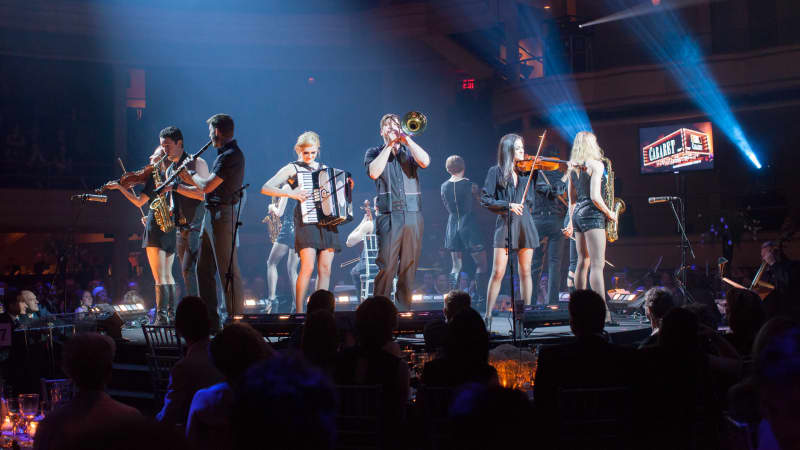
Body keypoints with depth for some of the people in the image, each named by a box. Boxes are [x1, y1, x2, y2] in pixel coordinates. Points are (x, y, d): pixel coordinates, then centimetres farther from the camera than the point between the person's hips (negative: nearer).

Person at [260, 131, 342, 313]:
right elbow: (265, 188, -3)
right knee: (308, 267, -15)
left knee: (325, 269, 0)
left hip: (328, 221, 5)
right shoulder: (292, 168, 5)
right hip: (306, 221, -5)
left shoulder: (324, 168, 19)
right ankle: (299, 311, -10)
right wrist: (291, 193, -14)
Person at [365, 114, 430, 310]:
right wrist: (389, 146, -5)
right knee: (386, 266, -10)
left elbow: (425, 162, -5)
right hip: (389, 217, -2)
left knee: (409, 266, 2)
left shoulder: (410, 151, 17)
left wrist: (406, 138, -6)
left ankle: (405, 307, 9)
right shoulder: (374, 153, 13)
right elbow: (374, 172, -9)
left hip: (413, 216, 3)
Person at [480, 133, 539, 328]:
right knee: (498, 272, -7)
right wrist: (507, 205, -14)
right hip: (505, 224, -3)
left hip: (525, 224, 3)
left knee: (525, 271, 5)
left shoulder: (527, 170, 12)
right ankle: (488, 316, -1)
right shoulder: (496, 171, 3)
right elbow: (485, 199, -2)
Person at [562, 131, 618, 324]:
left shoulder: (572, 167, 12)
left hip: (577, 215, 8)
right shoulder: (596, 165, -10)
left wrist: (571, 222, 21)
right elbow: (595, 197, -17)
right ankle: (602, 311, -15)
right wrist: (609, 214, -4)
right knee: (597, 264, -11)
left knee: (582, 262, 13)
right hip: (592, 215, -8)